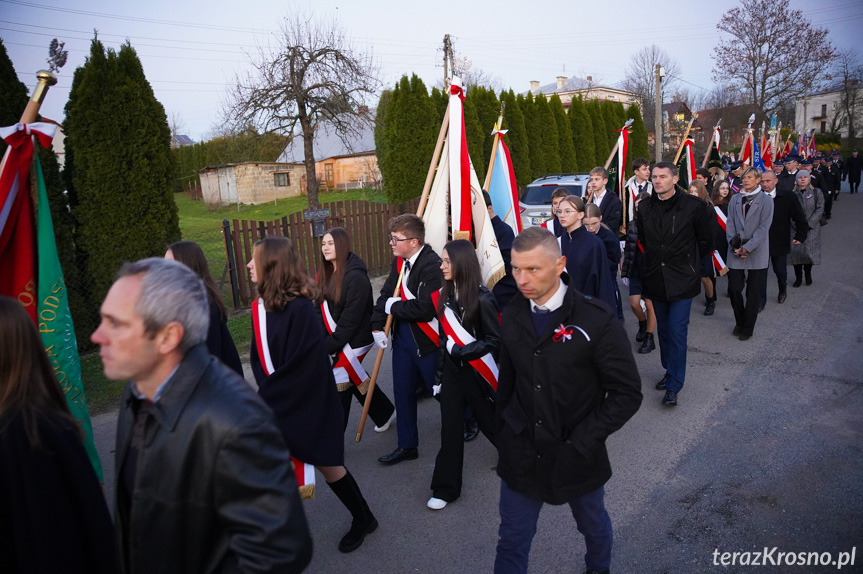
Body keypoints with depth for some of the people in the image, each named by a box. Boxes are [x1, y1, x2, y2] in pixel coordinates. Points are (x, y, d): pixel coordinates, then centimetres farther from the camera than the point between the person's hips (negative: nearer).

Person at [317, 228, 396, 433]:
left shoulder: (355, 276, -20)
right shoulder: (325, 273, 4)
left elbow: (351, 317, -21)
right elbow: (322, 308, 6)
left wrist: (331, 344, -18)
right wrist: (323, 340, -4)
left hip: (355, 338, -8)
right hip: (337, 337, 8)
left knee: (339, 380, -6)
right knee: (353, 377, 17)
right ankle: (385, 413, 37)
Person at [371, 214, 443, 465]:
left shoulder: (432, 265, -23)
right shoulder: (399, 261, 4)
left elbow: (425, 309, -29)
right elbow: (386, 294, 12)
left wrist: (394, 306, -14)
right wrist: (377, 326, 1)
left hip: (427, 340, -8)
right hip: (402, 336, 8)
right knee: (403, 392, 16)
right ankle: (407, 445, 32)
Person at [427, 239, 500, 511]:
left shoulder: (481, 297, -17)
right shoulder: (445, 295, 3)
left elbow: (495, 340, -14)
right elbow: (444, 338, 9)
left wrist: (463, 352, -21)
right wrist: (440, 374, 10)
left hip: (476, 371, -5)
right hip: (452, 369, 5)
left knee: (490, 421, 13)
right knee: (450, 429, 7)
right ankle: (445, 488, 20)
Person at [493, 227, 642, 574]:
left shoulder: (596, 321, -19)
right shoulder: (512, 316, -5)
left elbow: (627, 393, -15)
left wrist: (581, 441, -17)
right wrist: (502, 438, 9)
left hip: (578, 455, -2)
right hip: (521, 454, 2)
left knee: (593, 525, 26)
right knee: (511, 543, 11)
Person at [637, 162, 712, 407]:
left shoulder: (692, 205, -9)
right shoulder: (644, 207, 2)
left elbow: (705, 241, 3)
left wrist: (687, 261, 10)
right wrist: (658, 259, 13)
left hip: (681, 279, -4)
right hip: (655, 279, 4)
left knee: (677, 332, -5)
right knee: (664, 329, 15)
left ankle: (674, 386, 3)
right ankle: (670, 371, 31)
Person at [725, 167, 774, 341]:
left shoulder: (765, 200, -2)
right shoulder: (735, 199, 8)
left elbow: (764, 227, -8)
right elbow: (730, 224, 6)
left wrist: (748, 247, -15)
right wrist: (734, 245, -8)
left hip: (757, 253, -3)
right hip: (736, 253, 3)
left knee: (754, 292, 4)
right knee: (734, 289, 2)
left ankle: (747, 328, 15)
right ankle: (739, 321, 24)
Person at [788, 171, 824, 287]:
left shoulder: (816, 192, 4)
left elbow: (820, 209, -3)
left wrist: (808, 224, -12)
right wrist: (796, 224, -10)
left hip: (812, 227, -1)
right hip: (796, 228, 1)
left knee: (809, 251, -3)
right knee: (796, 251, -4)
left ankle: (808, 274, 20)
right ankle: (798, 278, 7)